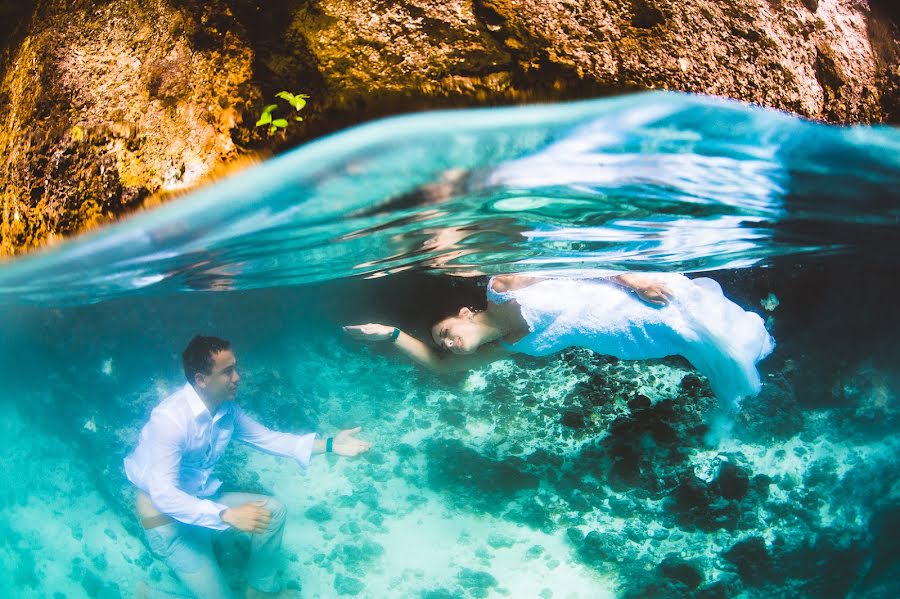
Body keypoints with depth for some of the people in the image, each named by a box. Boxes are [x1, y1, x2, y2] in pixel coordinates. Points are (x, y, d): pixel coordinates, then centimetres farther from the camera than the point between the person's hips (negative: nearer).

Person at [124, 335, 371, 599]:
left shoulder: (227, 408, -8)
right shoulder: (170, 419, -31)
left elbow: (266, 438, 5)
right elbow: (163, 495, -34)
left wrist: (329, 444, -5)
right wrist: (227, 516, -40)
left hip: (203, 500, 7)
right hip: (165, 515, -7)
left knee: (274, 510, -3)